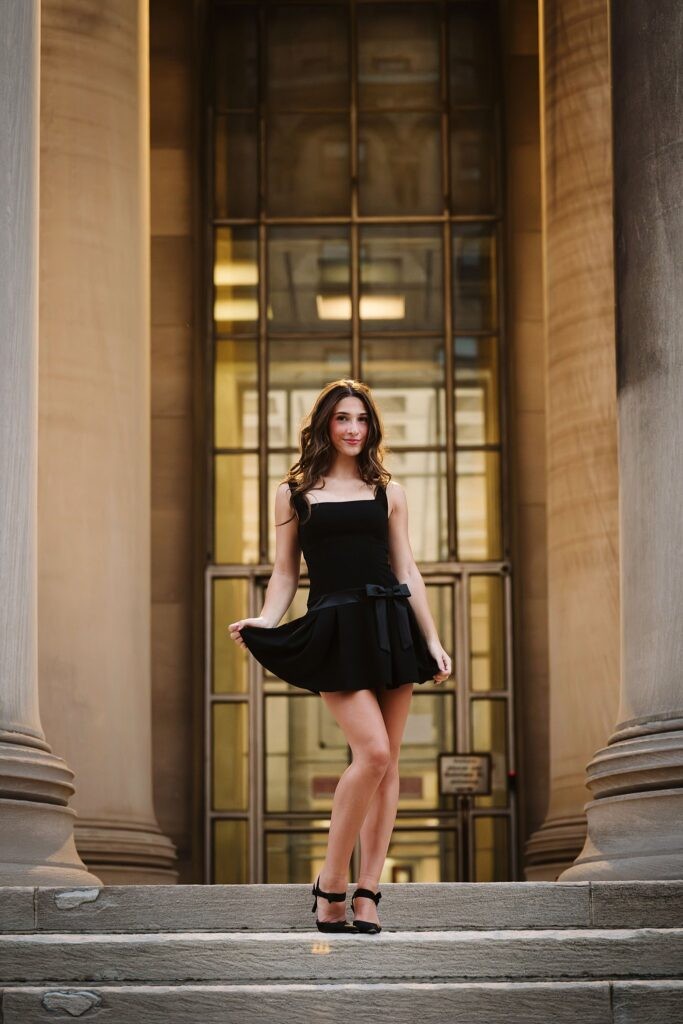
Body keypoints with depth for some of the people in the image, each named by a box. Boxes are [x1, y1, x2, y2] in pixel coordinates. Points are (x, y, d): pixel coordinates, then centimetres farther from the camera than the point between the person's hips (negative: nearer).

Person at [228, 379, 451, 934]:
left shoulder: (387, 491, 14)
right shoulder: (295, 493, 9)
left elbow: (407, 570, 13)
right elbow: (285, 573, 10)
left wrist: (433, 640, 7)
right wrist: (264, 622, -8)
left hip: (392, 625, 3)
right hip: (335, 631, -3)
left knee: (387, 762, -1)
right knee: (373, 750, -18)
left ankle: (367, 894, 3)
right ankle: (331, 884, -6)